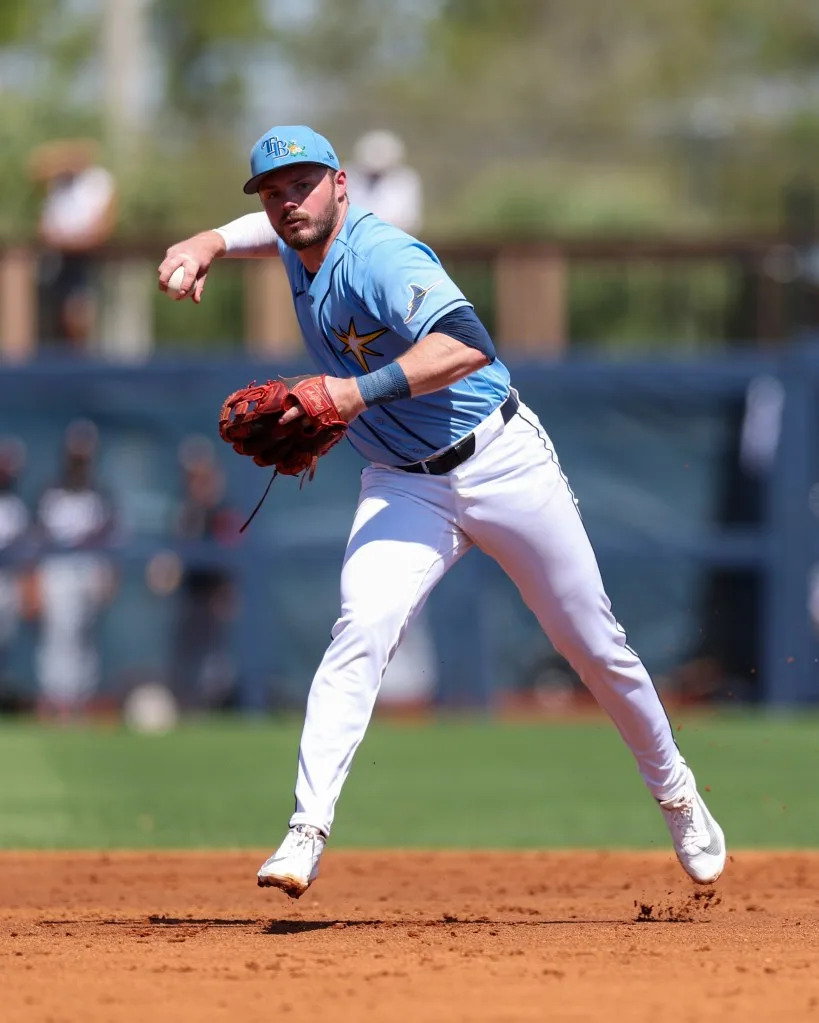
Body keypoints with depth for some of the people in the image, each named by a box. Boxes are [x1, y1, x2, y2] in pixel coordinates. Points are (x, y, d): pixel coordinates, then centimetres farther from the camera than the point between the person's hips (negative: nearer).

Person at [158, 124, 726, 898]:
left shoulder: (380, 257, -24)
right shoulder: (299, 249, 1)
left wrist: (360, 391, -45)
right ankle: (307, 833, -28)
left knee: (592, 643, 8)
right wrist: (206, 246, 8)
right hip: (403, 487, 5)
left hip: (502, 462, -5)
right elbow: (271, 228, 28)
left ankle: (673, 791, 31)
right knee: (361, 631, -20)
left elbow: (468, 346, -39)